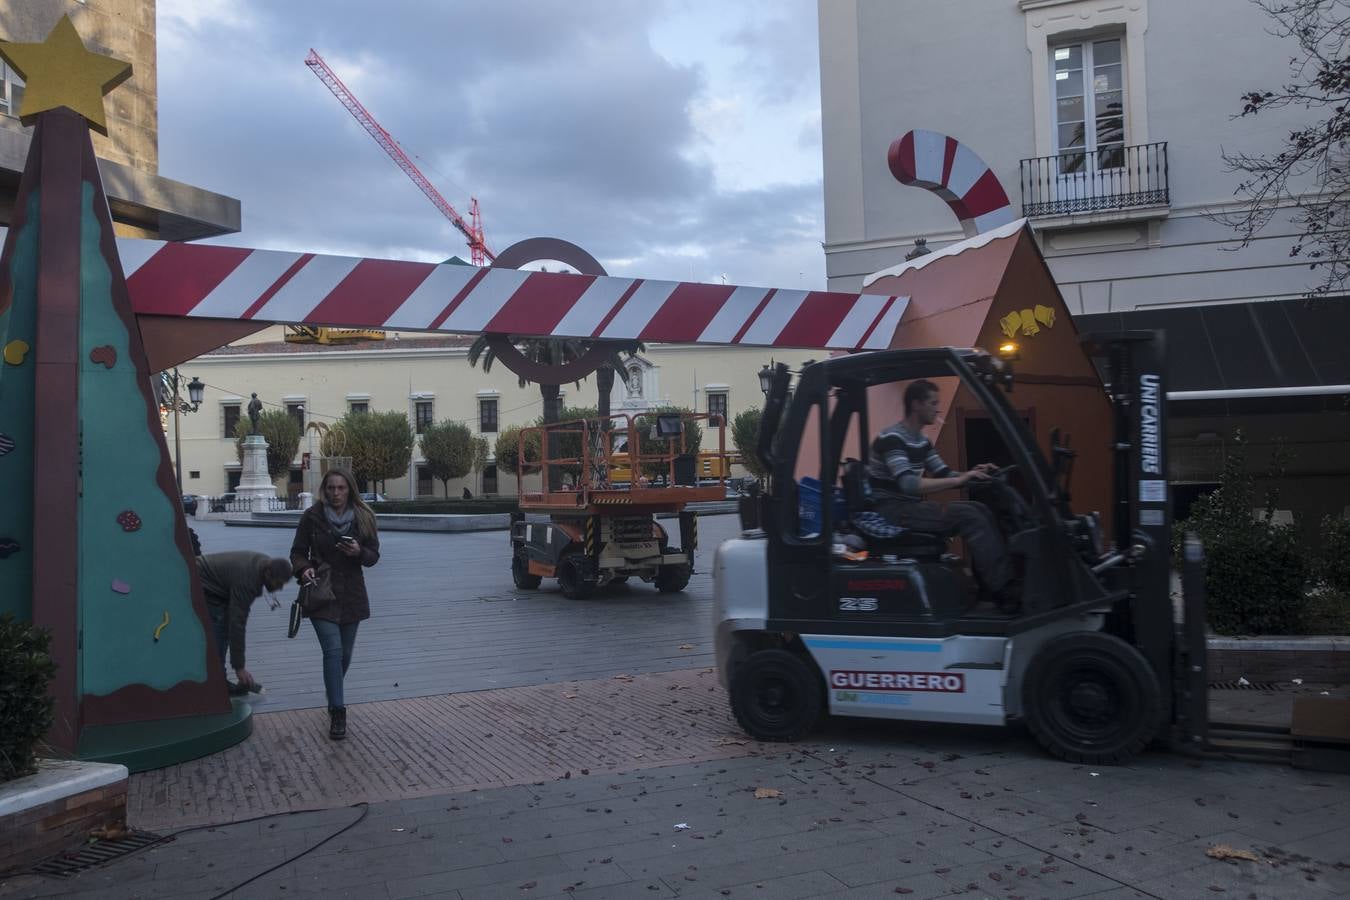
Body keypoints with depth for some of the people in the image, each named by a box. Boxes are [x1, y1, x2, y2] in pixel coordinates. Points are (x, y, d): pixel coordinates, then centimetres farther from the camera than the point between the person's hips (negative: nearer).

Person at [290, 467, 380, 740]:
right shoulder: (312, 516, -6)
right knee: (333, 651, -15)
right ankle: (337, 712, -10)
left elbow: (374, 556, 4)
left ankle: (333, 698, 38)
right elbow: (298, 552, 1)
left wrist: (359, 552, -18)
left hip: (351, 594, 3)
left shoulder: (363, 517, 0)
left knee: (345, 653, 13)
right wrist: (303, 569, -19)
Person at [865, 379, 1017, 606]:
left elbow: (944, 474, 16)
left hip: (912, 506, 9)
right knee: (968, 516, -21)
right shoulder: (892, 438, -17)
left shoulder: (921, 441, 13)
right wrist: (959, 480, -29)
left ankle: (1001, 581, -5)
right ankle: (1004, 592, -19)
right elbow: (908, 485, -28)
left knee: (979, 509, -4)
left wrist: (971, 473, -6)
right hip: (893, 510, -9)